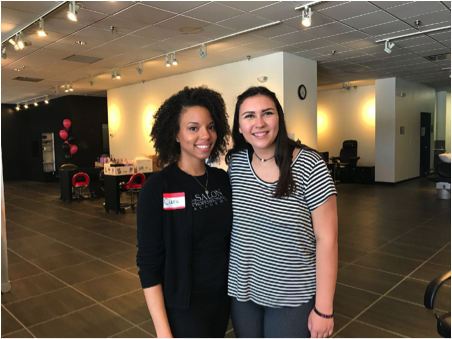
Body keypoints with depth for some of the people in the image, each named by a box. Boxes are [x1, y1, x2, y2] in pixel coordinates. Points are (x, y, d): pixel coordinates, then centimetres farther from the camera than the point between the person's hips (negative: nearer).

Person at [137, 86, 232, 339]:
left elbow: (231, 241, 7)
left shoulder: (223, 180, -2)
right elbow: (149, 264, -15)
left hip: (223, 297, 5)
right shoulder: (157, 188, -17)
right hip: (183, 305, -5)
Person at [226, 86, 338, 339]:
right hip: (241, 290, 4)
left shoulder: (310, 166, -17)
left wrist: (324, 308, -12)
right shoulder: (235, 162, -3)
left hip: (291, 297, -4)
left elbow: (326, 239, -14)